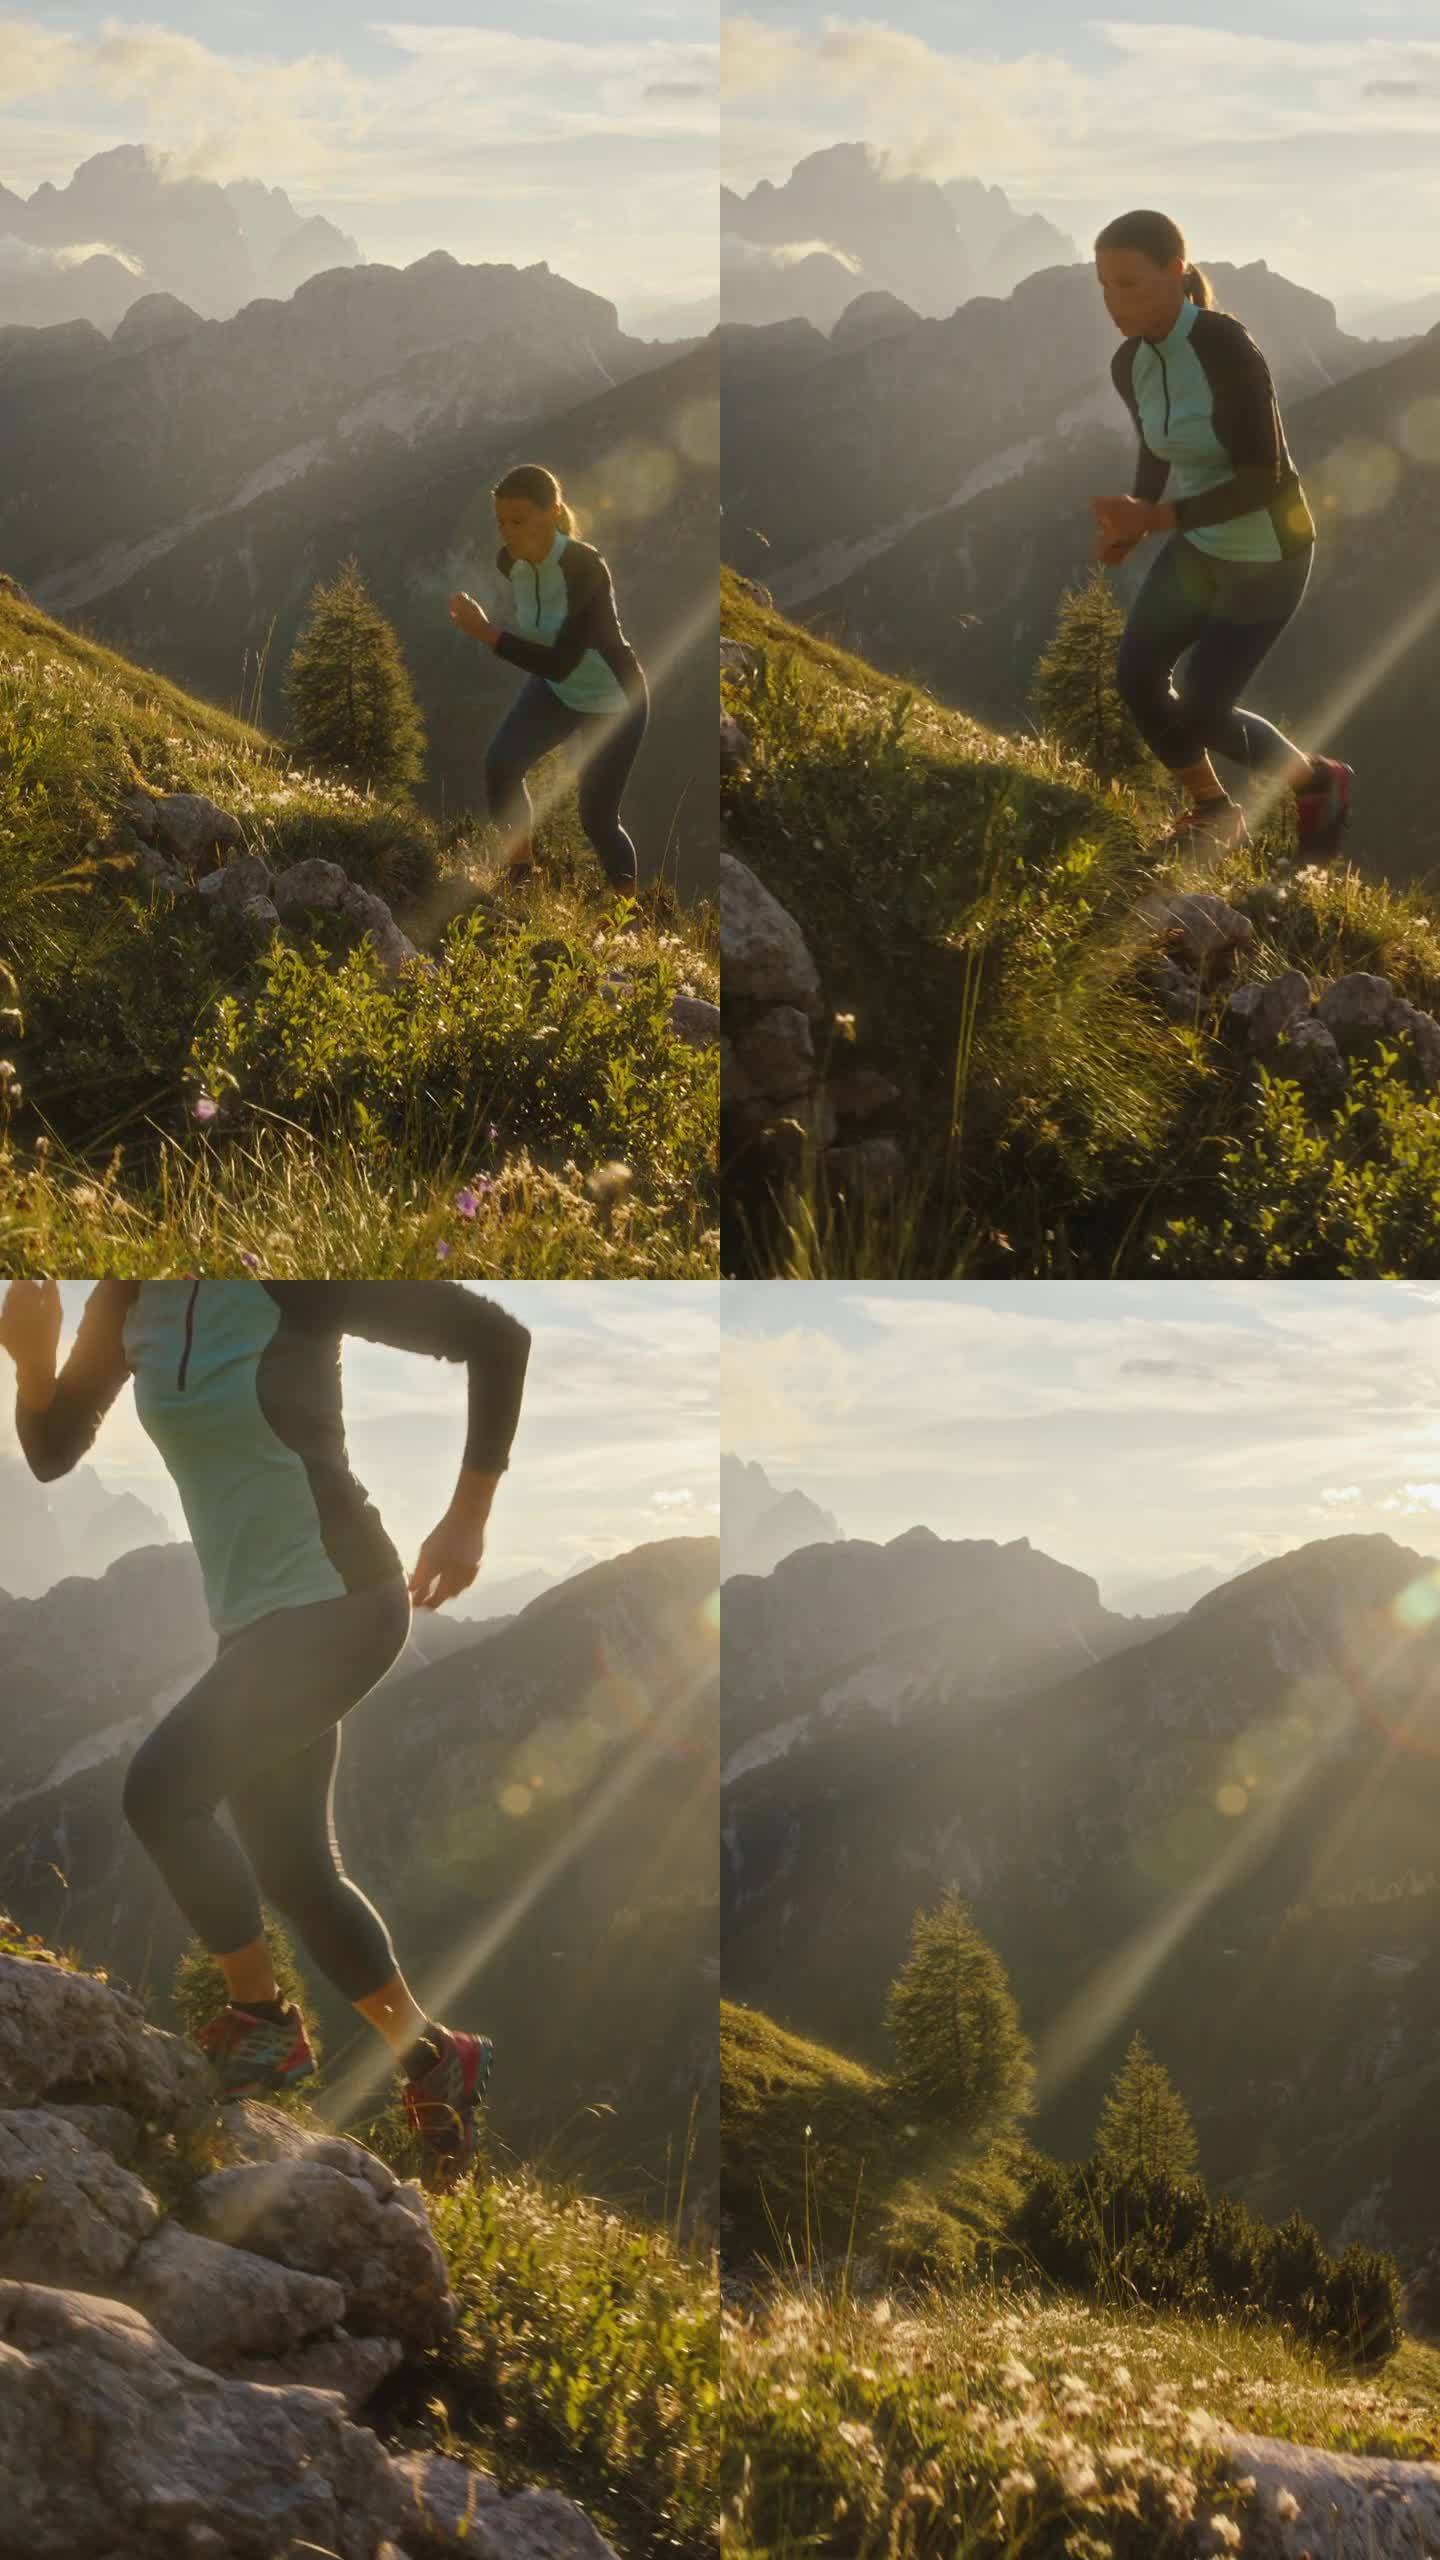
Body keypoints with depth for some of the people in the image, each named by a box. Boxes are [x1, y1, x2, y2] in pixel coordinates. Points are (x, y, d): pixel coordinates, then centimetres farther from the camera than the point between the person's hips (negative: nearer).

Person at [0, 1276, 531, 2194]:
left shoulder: (294, 1283, -18)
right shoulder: (130, 1302, 2)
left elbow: (497, 1339, -14)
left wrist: (469, 1519, -9)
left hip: (341, 1601, -8)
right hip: (255, 1617, 8)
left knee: (159, 1787, -23)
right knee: (293, 1873, 12)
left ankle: (263, 2020, -4)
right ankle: (436, 2063, 29)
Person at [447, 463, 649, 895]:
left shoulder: (584, 568, -35)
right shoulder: (511, 562, -16)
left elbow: (560, 663, -40)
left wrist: (486, 632, -43)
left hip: (612, 700, -5)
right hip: (554, 688, 5)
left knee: (596, 818, 0)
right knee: (500, 763, -21)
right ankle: (519, 870, 0)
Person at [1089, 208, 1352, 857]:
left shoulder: (1227, 348, -29)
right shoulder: (1130, 364, -5)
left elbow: (1262, 481, -29)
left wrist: (1154, 518, -33)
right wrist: (1128, 525, -4)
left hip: (1268, 554, -7)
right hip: (1200, 545, 7)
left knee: (1200, 713, -4)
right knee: (1137, 674, -1)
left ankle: (1319, 784, 24)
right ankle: (1212, 814, 22)